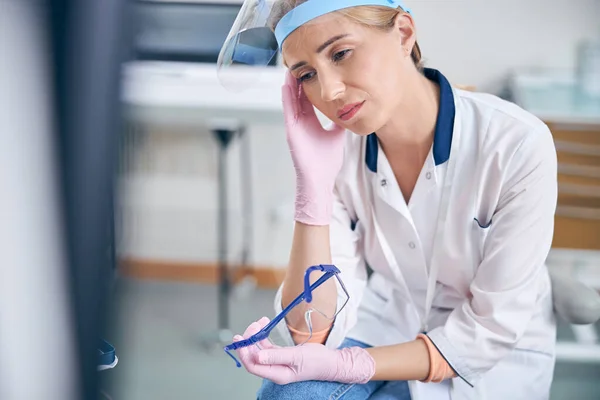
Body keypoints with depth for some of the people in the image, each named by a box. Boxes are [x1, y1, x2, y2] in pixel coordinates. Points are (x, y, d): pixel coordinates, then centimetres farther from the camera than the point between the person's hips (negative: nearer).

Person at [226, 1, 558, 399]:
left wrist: (347, 364, -28)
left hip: (494, 358, -2)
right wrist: (314, 182, -26)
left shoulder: (518, 145, -24)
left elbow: (491, 331, -17)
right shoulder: (334, 150, -12)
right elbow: (316, 330, -15)